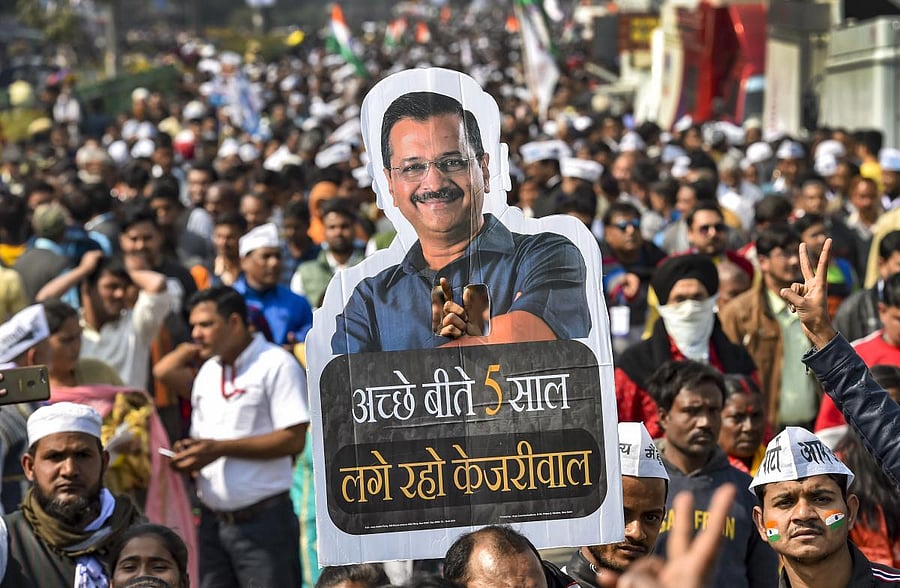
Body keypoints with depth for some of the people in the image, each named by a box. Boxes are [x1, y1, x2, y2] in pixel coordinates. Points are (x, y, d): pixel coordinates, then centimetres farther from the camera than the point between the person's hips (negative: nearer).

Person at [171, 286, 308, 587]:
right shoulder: (207, 372, 17)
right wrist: (188, 453, -2)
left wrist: (220, 448, -17)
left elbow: (294, 439, -16)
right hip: (213, 522, 7)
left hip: (262, 519, -7)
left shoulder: (276, 365, -8)